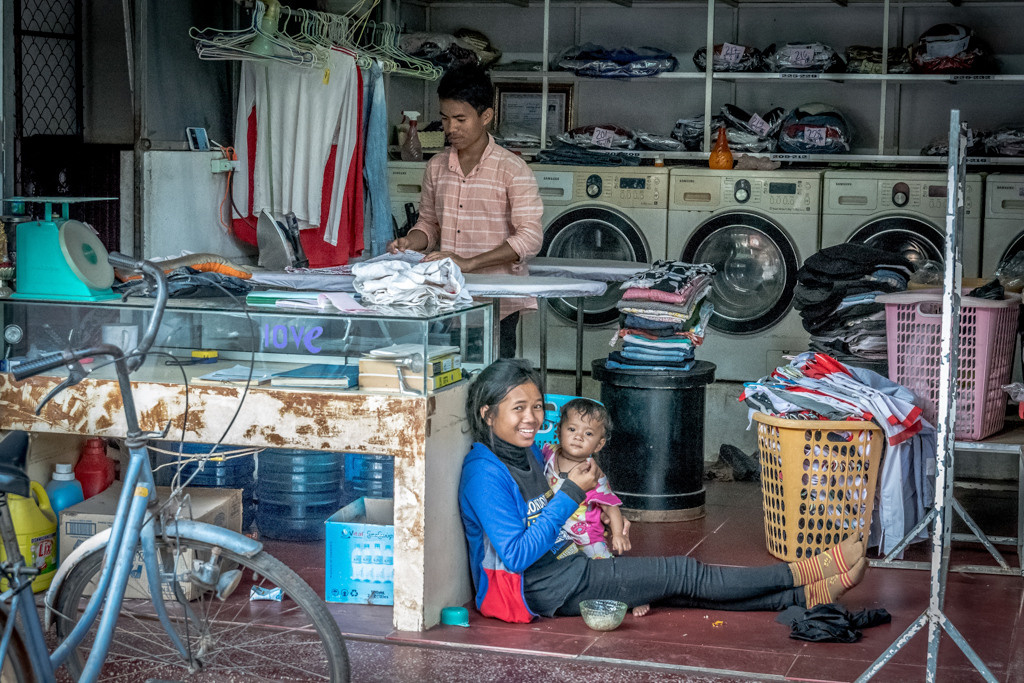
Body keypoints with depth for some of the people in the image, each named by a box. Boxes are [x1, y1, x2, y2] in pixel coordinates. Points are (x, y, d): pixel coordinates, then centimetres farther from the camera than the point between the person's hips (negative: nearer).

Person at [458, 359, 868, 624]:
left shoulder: (529, 453, 9)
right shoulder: (485, 472, -19)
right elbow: (517, 555, -24)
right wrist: (571, 493, -21)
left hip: (556, 566, 8)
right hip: (534, 589, -8)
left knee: (681, 588, -2)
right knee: (684, 574, -9)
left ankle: (808, 596, -3)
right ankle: (803, 575, -4)